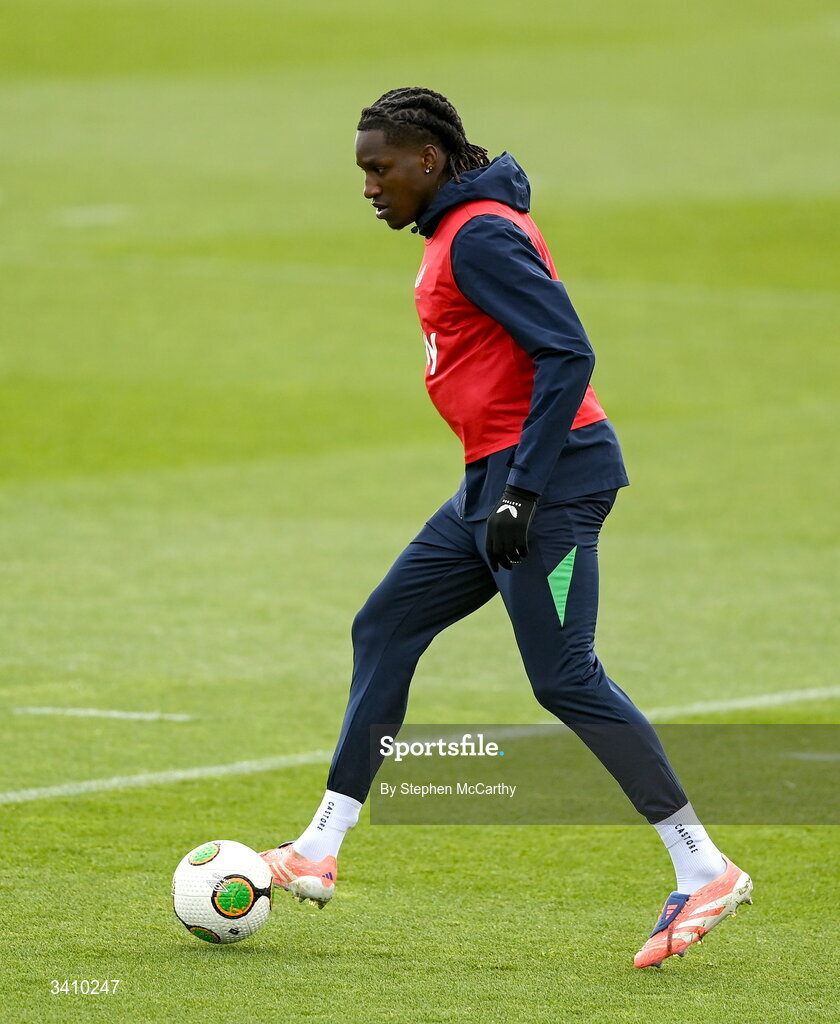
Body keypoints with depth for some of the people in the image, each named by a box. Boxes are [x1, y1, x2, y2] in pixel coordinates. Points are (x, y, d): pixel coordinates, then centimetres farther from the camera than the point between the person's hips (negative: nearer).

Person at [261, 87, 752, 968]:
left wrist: (523, 492, -23)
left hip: (546, 477, -11)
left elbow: (567, 354, -22)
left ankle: (704, 871, -8)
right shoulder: (456, 232, 16)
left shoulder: (480, 236, -15)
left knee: (565, 679, -11)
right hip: (498, 480, 11)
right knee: (384, 630, 12)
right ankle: (318, 854, 16)